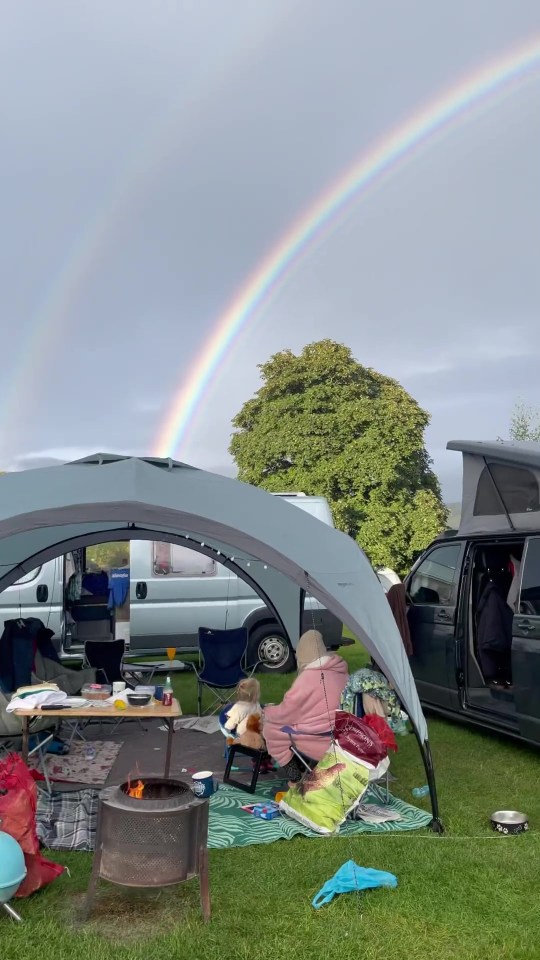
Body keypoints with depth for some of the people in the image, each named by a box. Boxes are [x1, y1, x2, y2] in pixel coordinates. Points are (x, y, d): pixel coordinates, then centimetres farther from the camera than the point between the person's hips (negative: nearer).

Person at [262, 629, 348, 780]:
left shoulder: (309, 677, -20)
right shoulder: (340, 669, 3)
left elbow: (286, 711, -10)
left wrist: (267, 712, 11)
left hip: (323, 740, -8)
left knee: (270, 729, 4)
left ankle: (295, 778, 7)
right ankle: (301, 766, 20)